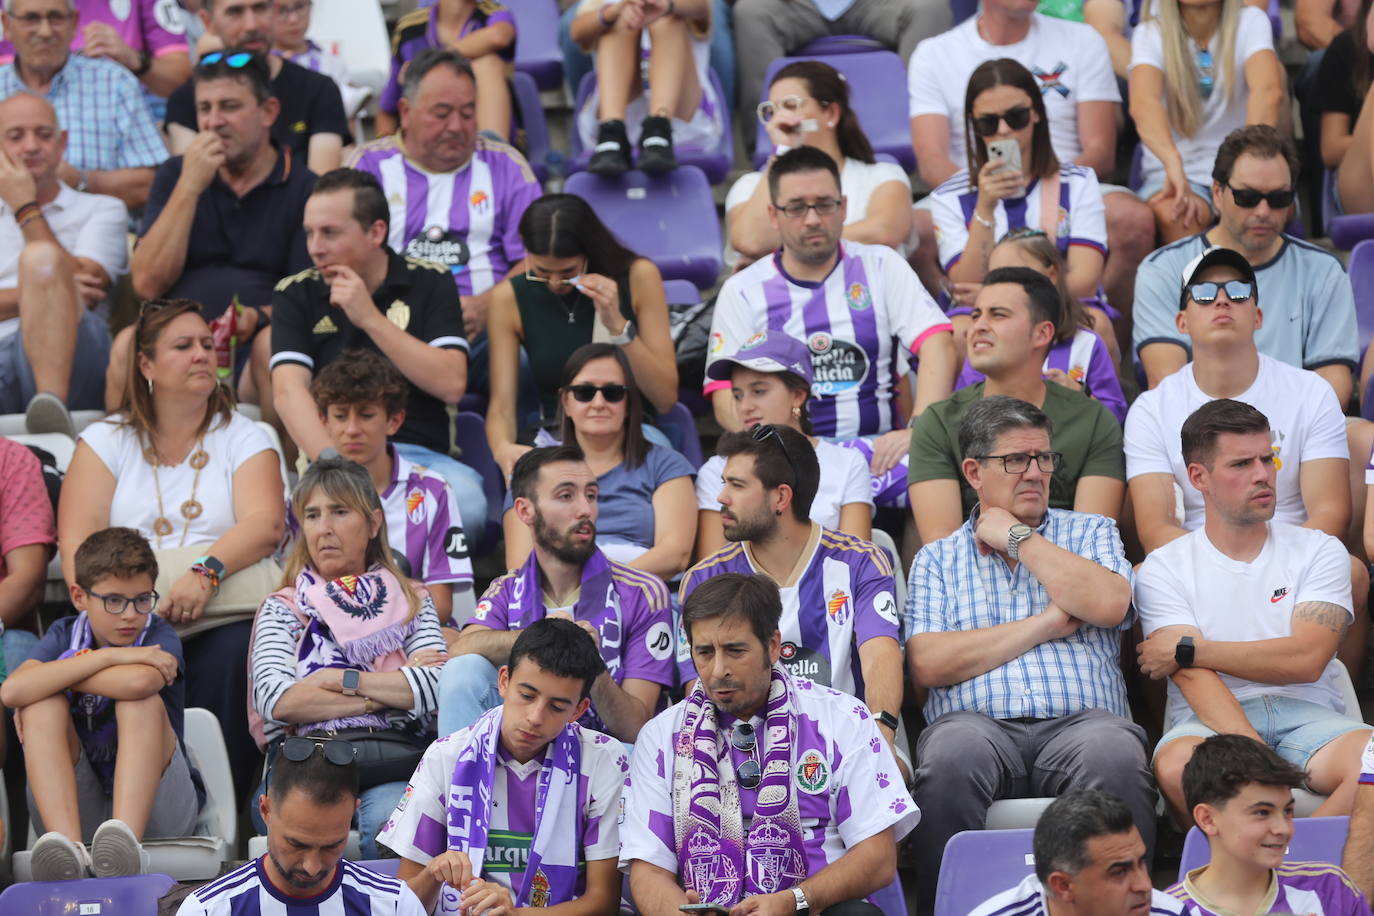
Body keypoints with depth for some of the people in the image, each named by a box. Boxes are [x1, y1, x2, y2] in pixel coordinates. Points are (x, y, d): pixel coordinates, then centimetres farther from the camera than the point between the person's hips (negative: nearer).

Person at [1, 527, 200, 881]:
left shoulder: (158, 636, -5)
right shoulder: (64, 636, 4)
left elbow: (138, 682, -31)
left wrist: (56, 675, -15)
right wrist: (108, 657, -19)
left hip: (153, 805, -2)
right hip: (73, 808, 2)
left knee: (143, 702, -24)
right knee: (43, 704, -19)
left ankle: (125, 838, -47)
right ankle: (68, 843, -42)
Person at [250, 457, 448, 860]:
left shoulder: (412, 602, 24)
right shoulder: (282, 608, 20)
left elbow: (438, 689, 3)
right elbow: (274, 700, -1)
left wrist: (342, 679, -2)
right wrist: (392, 690, 1)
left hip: (395, 758, 1)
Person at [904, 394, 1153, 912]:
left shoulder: (1090, 533, 22)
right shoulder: (936, 559, 20)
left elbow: (1108, 606, -2)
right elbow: (928, 665, 2)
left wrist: (1016, 537, 6)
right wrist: (1048, 623, 1)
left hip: (1079, 719, 0)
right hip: (978, 723, 0)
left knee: (1112, 753, -36)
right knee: (953, 752, -36)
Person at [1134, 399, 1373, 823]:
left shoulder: (1319, 552, 14)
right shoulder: (1164, 568, 9)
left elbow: (1306, 660, -1)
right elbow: (1197, 680, -5)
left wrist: (1186, 650, -2)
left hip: (1307, 714, 1)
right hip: (1212, 723, -1)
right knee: (1177, 767, -38)